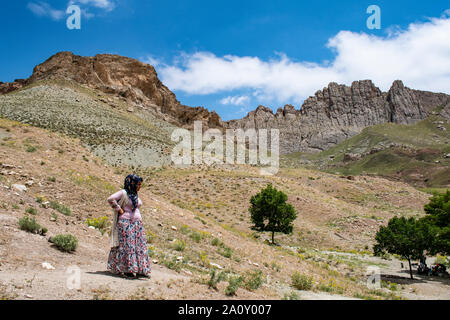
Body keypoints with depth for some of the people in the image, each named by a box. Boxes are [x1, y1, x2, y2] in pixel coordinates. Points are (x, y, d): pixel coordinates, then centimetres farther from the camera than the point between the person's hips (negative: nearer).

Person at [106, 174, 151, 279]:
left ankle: (141, 269, 8)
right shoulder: (123, 193, -8)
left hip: (137, 223, 8)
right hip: (126, 223, -8)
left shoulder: (135, 195, 16)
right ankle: (126, 270, -3)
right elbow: (110, 199, -18)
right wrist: (119, 209, -13)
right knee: (126, 246, -7)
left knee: (140, 245, 4)